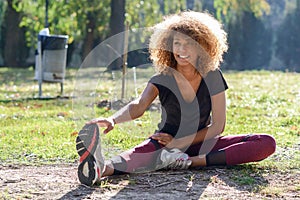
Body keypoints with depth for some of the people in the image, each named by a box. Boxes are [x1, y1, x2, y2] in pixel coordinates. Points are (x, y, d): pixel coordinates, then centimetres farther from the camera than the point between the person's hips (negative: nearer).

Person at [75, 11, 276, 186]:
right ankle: (102, 169, -74)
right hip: (167, 141, -2)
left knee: (267, 144, -22)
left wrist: (180, 142, -19)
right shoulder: (163, 79, -9)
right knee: (142, 151, -38)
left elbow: (218, 126, -8)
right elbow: (138, 106, -28)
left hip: (202, 142, 2)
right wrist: (112, 120, -51)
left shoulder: (212, 77, -7)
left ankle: (191, 161, -40)